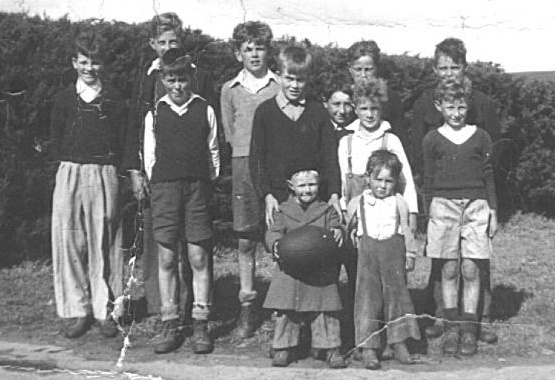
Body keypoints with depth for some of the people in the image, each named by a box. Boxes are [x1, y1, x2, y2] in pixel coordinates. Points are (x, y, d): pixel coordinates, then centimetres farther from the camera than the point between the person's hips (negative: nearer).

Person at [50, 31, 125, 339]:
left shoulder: (114, 100, 5)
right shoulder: (65, 99, 9)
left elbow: (123, 142, 5)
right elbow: (56, 140, 12)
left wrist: (110, 166, -4)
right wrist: (68, 163, 3)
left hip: (105, 175, -1)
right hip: (69, 175, 2)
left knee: (104, 243, 0)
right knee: (69, 241, 0)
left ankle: (106, 309, 8)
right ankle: (76, 310, 8)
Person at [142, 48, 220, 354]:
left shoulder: (205, 111, 6)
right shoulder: (155, 114, 7)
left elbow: (212, 151, 11)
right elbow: (149, 156, 10)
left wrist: (208, 183, 7)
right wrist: (157, 186, 5)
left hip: (198, 187, -1)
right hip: (164, 187, 1)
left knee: (199, 257, -1)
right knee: (166, 258, 1)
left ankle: (200, 325, 6)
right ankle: (170, 326, 8)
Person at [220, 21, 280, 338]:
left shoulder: (281, 86, 4)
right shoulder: (230, 90, 11)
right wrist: (247, 153, 8)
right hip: (243, 166, 2)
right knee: (245, 240, 4)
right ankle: (248, 307, 12)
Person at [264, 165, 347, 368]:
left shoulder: (327, 211, 8)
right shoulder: (283, 210, 8)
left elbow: (335, 228, -1)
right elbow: (274, 231, 0)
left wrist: (337, 233, -25)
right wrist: (275, 243, -22)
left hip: (321, 273, 0)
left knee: (325, 312, 1)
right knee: (286, 312, 5)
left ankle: (332, 349, 10)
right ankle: (283, 348, 17)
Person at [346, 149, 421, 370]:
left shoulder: (399, 203, 8)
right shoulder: (357, 203, 7)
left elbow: (406, 231, 10)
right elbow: (350, 229, 19)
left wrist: (410, 254, 8)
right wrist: (353, 239, 9)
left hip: (394, 254, 1)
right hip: (368, 254, -1)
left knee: (397, 294, 5)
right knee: (367, 296, -4)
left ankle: (399, 345, 15)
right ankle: (368, 348, -1)